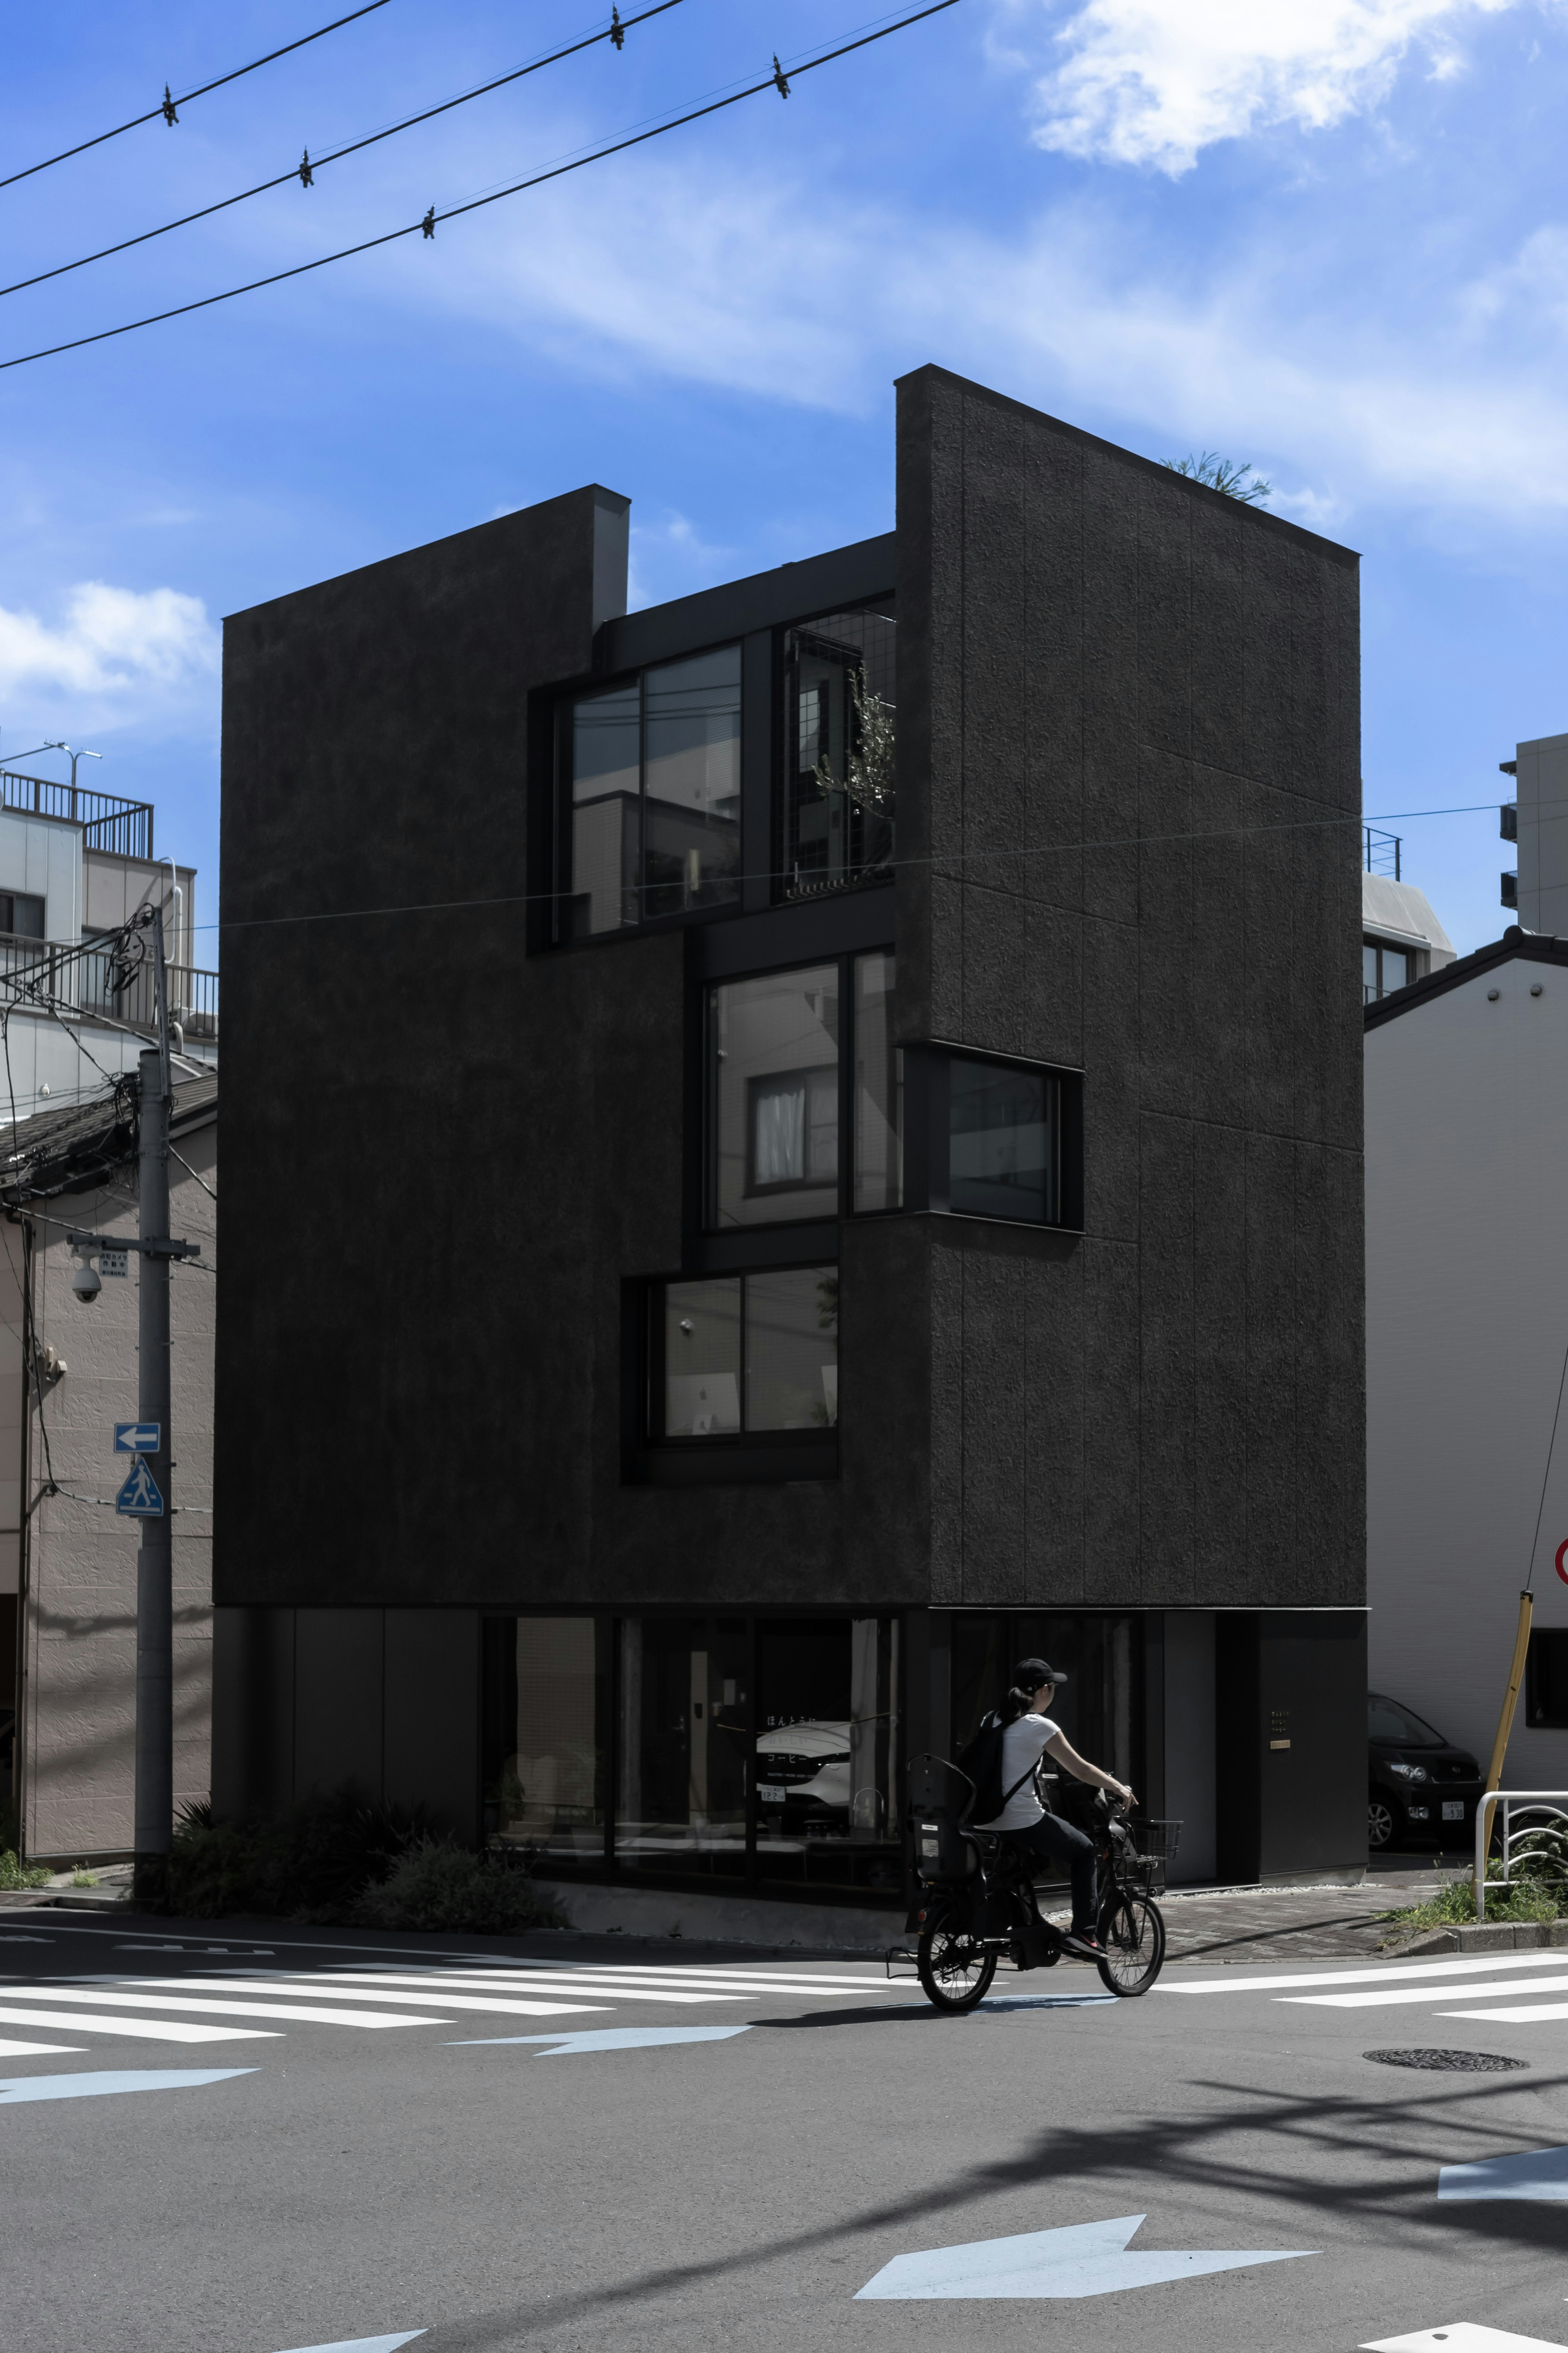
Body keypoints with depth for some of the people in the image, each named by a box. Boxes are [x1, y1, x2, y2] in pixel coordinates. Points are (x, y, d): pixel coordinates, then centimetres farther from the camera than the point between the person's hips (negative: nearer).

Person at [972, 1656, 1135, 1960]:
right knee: (1083, 1851, 12)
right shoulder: (1040, 1727, -7)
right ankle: (1083, 1932, 4)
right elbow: (1081, 1769, -2)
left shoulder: (993, 1721, 12)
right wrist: (1119, 1788, 11)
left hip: (985, 1821, 7)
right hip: (1022, 1819, -7)